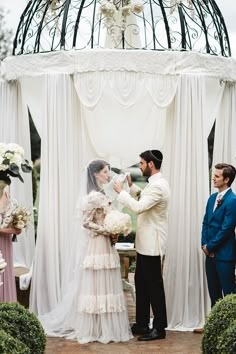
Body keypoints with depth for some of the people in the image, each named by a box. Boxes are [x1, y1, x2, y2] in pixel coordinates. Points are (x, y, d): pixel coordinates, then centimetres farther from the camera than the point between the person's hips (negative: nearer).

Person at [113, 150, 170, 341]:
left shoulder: (158, 186, -21)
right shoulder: (155, 183, 11)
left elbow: (139, 207, -29)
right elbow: (143, 199, 25)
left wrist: (121, 191, -19)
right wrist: (132, 186, 14)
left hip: (152, 244, -10)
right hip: (145, 243, 10)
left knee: (154, 285, -2)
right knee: (141, 282, 15)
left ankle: (159, 328, 7)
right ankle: (142, 324, 24)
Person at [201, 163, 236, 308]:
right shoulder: (213, 198, 11)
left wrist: (210, 247, -10)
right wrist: (204, 244, 1)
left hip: (224, 254, -8)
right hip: (210, 252, 8)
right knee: (213, 291, 14)